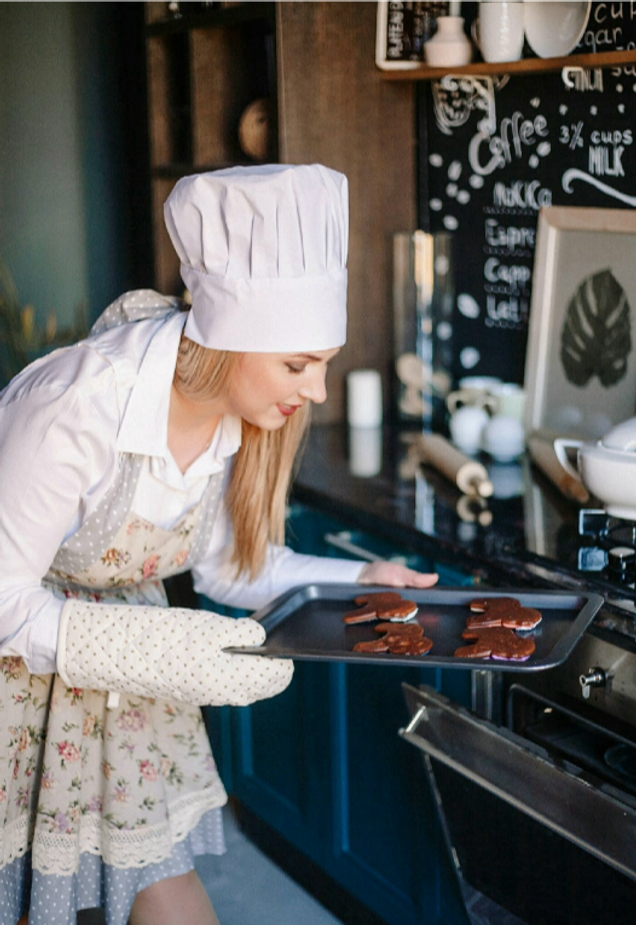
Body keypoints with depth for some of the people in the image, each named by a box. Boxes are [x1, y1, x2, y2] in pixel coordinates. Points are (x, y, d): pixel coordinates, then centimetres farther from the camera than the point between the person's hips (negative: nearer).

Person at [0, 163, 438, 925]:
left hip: (115, 640, 5)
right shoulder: (80, 404, -35)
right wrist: (166, 649, -34)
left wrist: (359, 584, -13)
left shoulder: (244, 411, -14)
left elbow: (224, 561, 0)